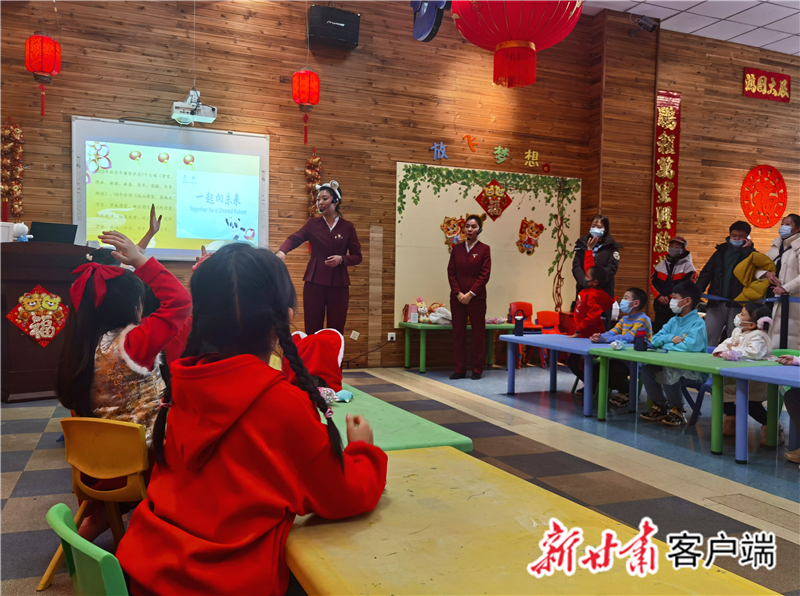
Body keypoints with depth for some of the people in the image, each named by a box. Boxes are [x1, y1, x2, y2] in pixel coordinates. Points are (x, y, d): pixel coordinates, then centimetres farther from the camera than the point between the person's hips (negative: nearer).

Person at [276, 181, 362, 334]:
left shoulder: (347, 227, 4)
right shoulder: (313, 224, 5)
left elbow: (357, 256, 5)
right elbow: (294, 239, -10)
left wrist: (341, 259, -15)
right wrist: (282, 251, -30)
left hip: (338, 285, 0)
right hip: (314, 283, 1)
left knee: (336, 332, 4)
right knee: (312, 331, 3)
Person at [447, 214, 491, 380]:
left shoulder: (484, 249, -1)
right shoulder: (456, 248, 8)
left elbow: (484, 275, -7)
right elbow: (451, 272, 4)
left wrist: (470, 294, -13)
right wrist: (458, 293, -8)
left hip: (476, 297, -3)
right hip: (457, 297, 3)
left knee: (478, 333, 4)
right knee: (458, 332, 5)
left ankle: (477, 370, 12)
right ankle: (460, 369, 12)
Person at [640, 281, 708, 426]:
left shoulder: (697, 323, -13)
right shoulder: (673, 321, 10)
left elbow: (691, 345, -29)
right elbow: (655, 340, 8)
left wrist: (667, 345, -15)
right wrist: (670, 338, -13)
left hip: (695, 371, -7)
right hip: (674, 365, 8)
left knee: (669, 372, -32)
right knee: (647, 369, -8)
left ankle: (676, 411, -12)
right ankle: (659, 406, 6)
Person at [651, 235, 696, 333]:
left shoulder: (688, 266, -1)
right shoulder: (661, 265, 14)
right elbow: (652, 282, 10)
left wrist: (671, 297, -16)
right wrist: (659, 296, -7)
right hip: (661, 306, 5)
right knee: (658, 331, 8)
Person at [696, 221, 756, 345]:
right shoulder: (721, 251, 13)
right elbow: (707, 272, 7)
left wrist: (746, 250, -11)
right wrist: (698, 290, -8)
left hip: (738, 304, -3)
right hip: (717, 302, 3)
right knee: (708, 336, 2)